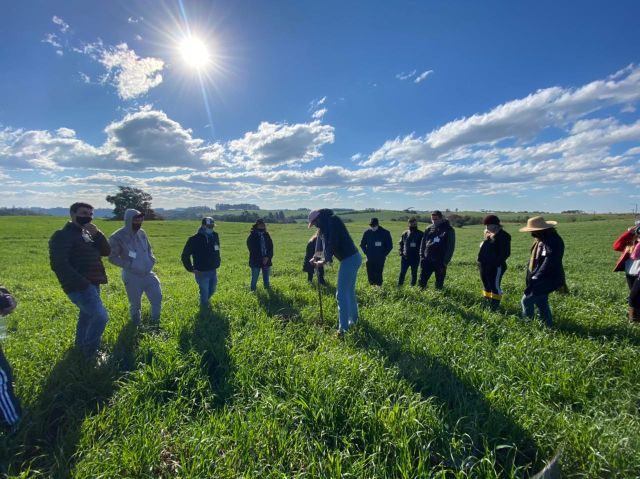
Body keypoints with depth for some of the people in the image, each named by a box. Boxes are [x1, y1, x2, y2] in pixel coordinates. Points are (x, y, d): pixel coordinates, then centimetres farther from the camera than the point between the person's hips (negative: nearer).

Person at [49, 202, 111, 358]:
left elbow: (107, 251, 7)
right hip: (80, 287, -9)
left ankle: (81, 347, 39)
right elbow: (58, 264, -20)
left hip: (93, 284, 9)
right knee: (101, 317, -16)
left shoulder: (88, 234, 16)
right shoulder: (63, 235, -10)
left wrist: (97, 234, -9)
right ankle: (89, 353, 1)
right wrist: (82, 283, -24)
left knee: (87, 316, 21)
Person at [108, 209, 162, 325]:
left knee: (157, 298, 10)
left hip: (148, 274, 5)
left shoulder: (141, 233, 3)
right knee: (135, 304, 9)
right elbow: (112, 257, -11)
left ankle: (155, 322, 32)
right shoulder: (118, 237, -15)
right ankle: (137, 325, 33)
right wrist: (129, 265, -20)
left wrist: (151, 259, 1)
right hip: (132, 277, -5)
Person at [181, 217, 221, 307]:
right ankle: (204, 308, 28)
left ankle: (206, 301, 46)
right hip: (202, 273, -5)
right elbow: (185, 256, -8)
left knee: (212, 290, 19)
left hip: (213, 271, 5)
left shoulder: (215, 236, 2)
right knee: (205, 293, 4)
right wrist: (191, 269, -10)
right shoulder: (194, 239, -15)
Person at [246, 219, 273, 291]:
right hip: (256, 261, -4)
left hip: (266, 261, 4)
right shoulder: (252, 236, -3)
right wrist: (261, 259, -11)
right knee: (254, 279, 0)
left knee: (266, 279, 12)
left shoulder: (266, 235, 11)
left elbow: (271, 247, 9)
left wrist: (268, 257, -7)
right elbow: (251, 248, -7)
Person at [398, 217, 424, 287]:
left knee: (414, 274, 9)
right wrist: (401, 253, 1)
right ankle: (399, 286, 9)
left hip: (415, 258, -2)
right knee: (402, 273, 2)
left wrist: (420, 254, -10)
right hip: (405, 257, 2)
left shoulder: (420, 234, -1)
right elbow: (401, 244, 12)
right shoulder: (405, 234, 7)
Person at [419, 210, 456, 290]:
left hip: (440, 262, -3)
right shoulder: (429, 229, 8)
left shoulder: (449, 230, -3)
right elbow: (423, 243, 12)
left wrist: (445, 262, -11)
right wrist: (422, 256, 2)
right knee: (422, 282, 2)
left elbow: (451, 247, -5)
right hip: (427, 260, 3)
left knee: (439, 284, 7)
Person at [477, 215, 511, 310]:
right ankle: (487, 303, 26)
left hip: (496, 267, -9)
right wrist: (481, 261, 12)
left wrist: (495, 263, -21)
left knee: (494, 285, -5)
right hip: (485, 266, 9)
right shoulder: (488, 235, 14)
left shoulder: (503, 236, -10)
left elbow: (506, 253, -15)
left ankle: (494, 307, 1)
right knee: (486, 285, 15)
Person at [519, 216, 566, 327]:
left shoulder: (553, 241, -22)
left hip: (546, 280, -10)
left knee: (526, 300, -5)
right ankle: (548, 325, 28)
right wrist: (532, 277, 14)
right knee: (541, 303, 17)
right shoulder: (541, 240, 9)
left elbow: (548, 264, -28)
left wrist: (534, 279, -25)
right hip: (541, 279, 10)